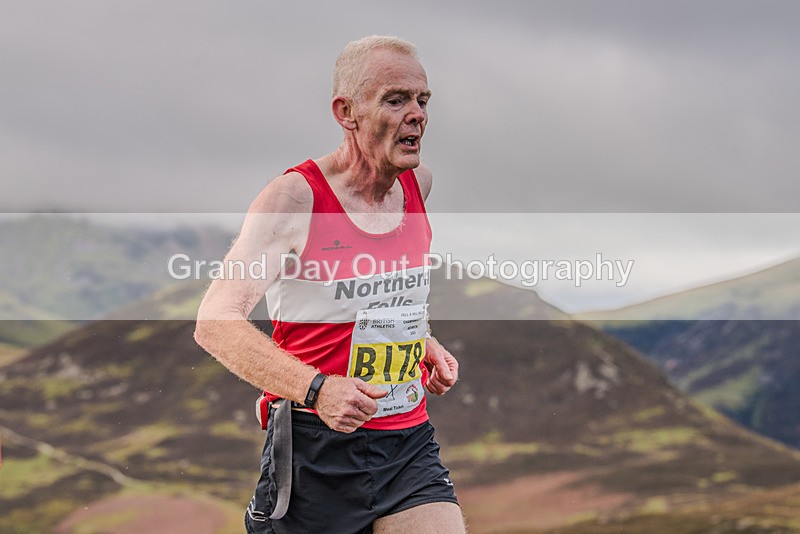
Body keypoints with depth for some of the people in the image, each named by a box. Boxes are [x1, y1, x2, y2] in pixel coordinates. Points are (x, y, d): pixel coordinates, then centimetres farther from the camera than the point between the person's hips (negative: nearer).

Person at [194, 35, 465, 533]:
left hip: (409, 444, 5)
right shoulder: (294, 197, -12)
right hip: (318, 449, -5)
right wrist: (316, 389, -32)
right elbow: (216, 322, -21)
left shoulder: (419, 182, 7)